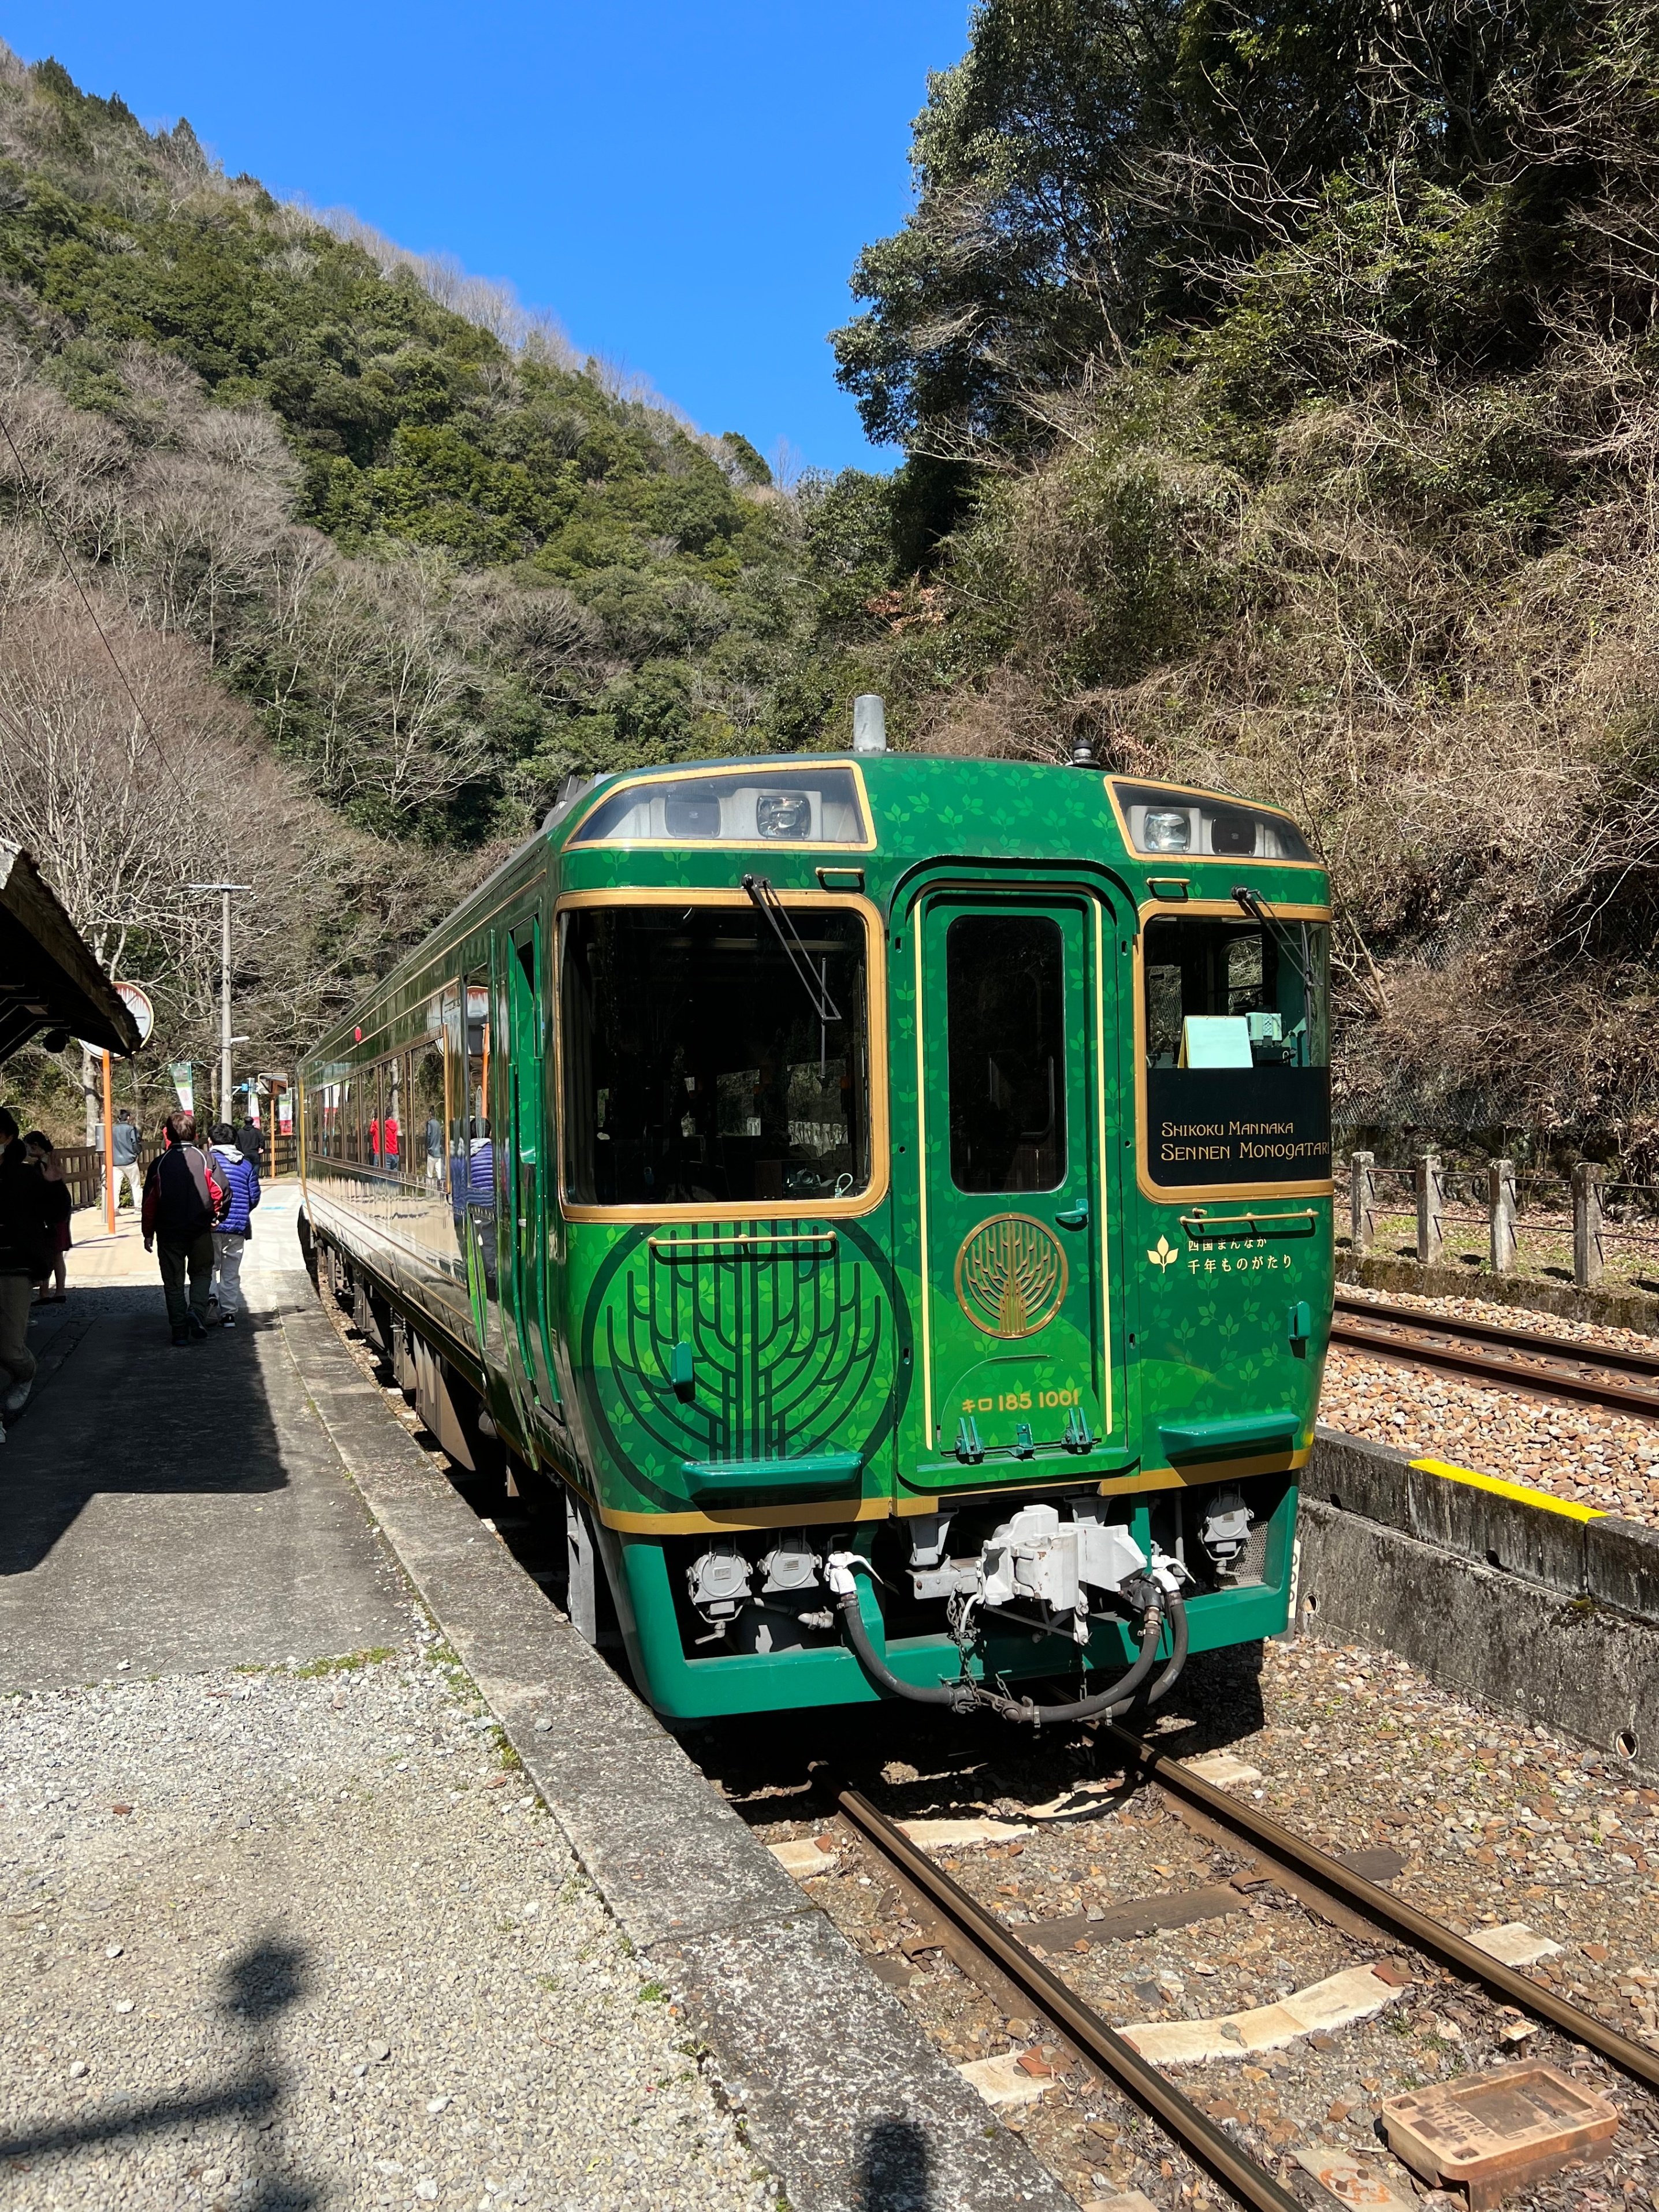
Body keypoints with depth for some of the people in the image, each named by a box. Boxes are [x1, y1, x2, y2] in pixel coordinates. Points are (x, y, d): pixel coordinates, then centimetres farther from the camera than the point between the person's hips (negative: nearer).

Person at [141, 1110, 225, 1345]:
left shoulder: (159, 1163, -2)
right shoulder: (204, 1158, -4)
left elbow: (150, 1201, 0)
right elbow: (219, 1191, -9)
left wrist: (148, 1233, 8)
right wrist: (213, 1214, 10)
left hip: (169, 1232, 0)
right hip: (201, 1230, 0)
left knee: (173, 1281, 9)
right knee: (202, 1273, 17)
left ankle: (179, 1330, 8)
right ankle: (197, 1311, -8)